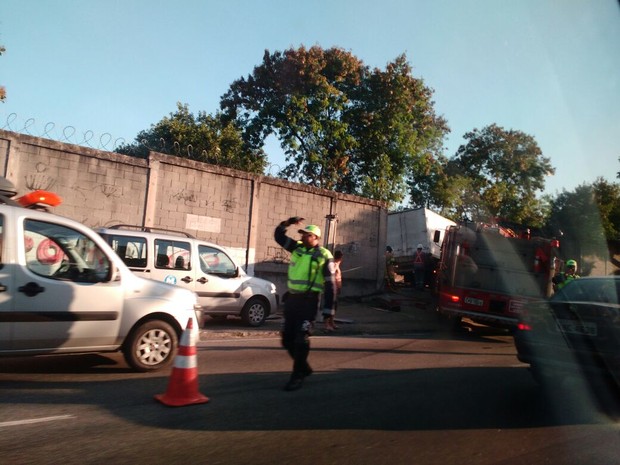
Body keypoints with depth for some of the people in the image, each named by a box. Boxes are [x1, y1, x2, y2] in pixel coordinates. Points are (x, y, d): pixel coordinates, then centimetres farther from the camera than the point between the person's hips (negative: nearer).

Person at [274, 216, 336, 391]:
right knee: (287, 338, 11)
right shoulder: (297, 248, 10)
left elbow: (330, 285, -8)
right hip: (291, 298, 7)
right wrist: (288, 222, -2)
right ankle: (304, 367, 29)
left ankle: (297, 376, 8)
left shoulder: (324, 256, -6)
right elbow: (278, 235, 16)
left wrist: (328, 310, -11)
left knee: (301, 339, -5)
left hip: (309, 300, -6)